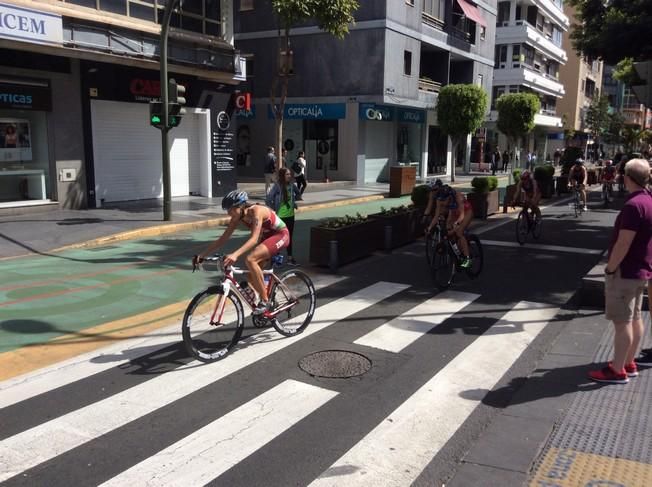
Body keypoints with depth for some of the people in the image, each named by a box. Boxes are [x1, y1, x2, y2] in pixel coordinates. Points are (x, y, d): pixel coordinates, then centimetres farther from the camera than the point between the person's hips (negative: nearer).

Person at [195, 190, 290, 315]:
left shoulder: (256, 211, -30)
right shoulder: (238, 217, -8)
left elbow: (254, 239, -41)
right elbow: (223, 239, -5)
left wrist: (235, 254, -55)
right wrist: (202, 255, -13)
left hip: (280, 235, -8)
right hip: (266, 237, 8)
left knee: (250, 259, -29)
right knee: (251, 277, 1)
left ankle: (265, 300, -18)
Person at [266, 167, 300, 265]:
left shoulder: (292, 185, -2)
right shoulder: (277, 186, -17)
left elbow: (298, 194, 19)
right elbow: (268, 200, -20)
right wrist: (274, 209, -12)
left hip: (290, 215, 5)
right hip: (280, 216, -5)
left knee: (289, 236, 12)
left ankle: (290, 257, 21)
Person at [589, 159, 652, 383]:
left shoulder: (633, 205, -23)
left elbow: (623, 243, -25)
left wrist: (610, 268, -15)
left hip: (625, 272, -10)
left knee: (622, 322, -2)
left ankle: (617, 370, 6)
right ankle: (629, 363, 28)